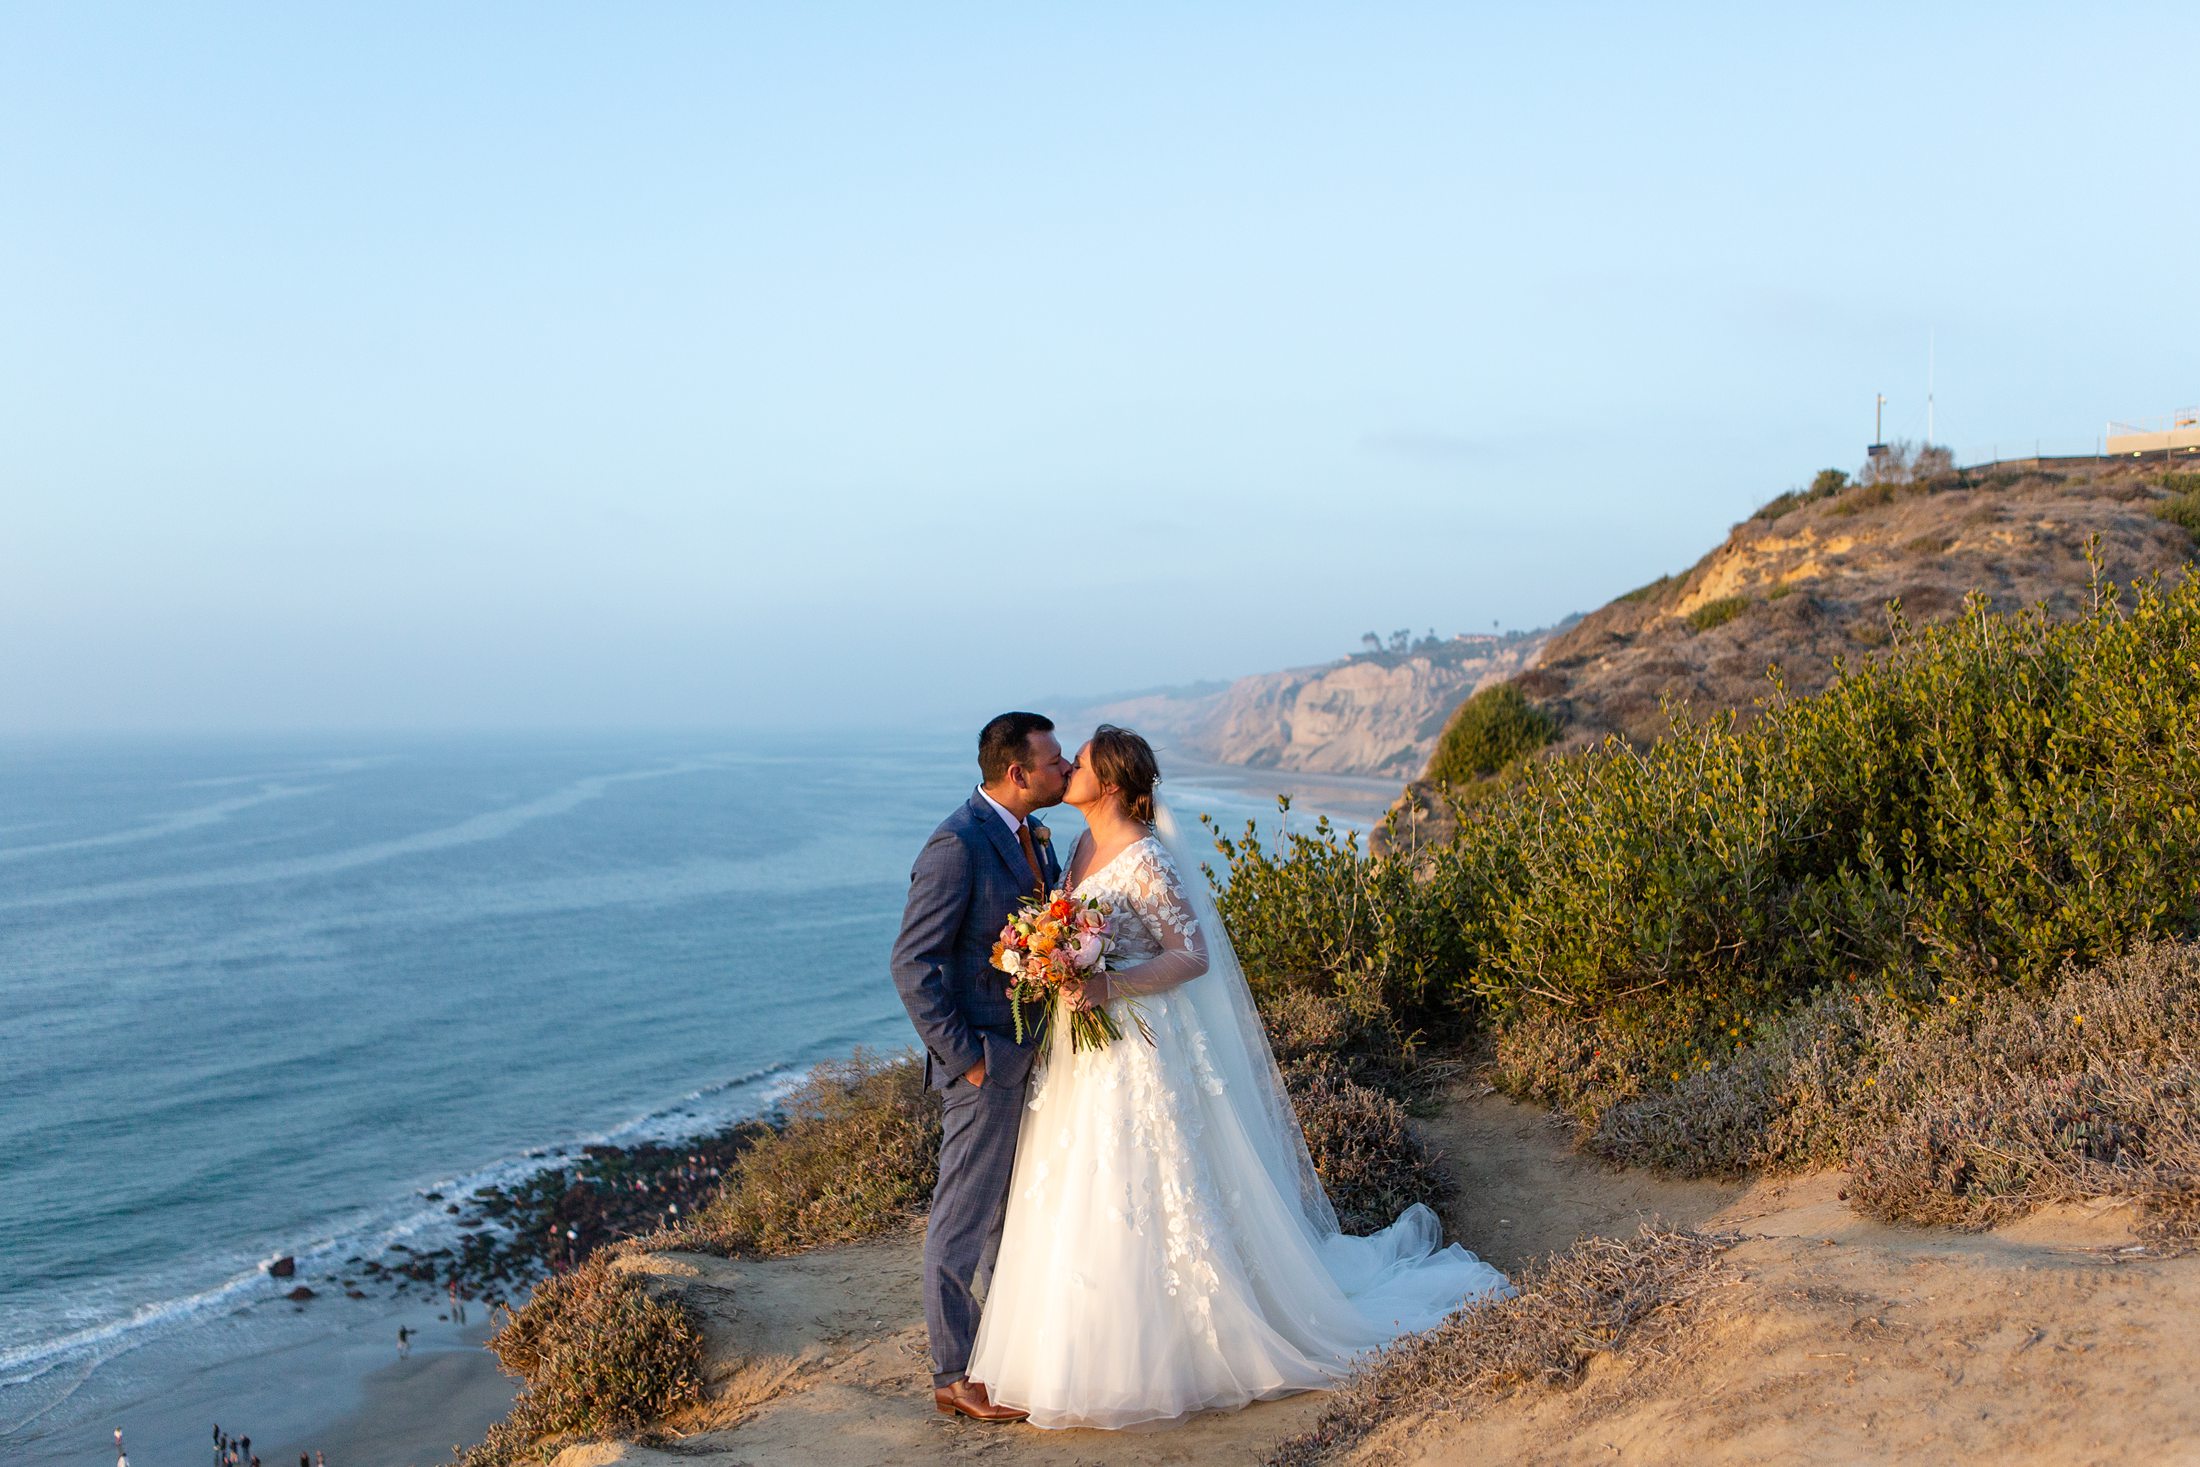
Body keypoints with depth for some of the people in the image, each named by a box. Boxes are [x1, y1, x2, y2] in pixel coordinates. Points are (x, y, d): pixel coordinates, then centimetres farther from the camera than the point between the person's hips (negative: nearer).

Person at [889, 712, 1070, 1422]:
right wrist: (964, 1057, -18)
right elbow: (913, 965, -20)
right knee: (965, 1222, 4)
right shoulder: (957, 844, -19)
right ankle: (955, 1375, 16)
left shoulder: (1031, 836, 9)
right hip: (986, 1067, -9)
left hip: (1033, 1056, 9)